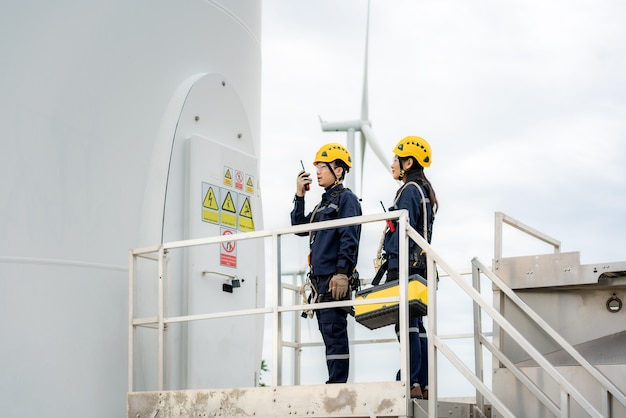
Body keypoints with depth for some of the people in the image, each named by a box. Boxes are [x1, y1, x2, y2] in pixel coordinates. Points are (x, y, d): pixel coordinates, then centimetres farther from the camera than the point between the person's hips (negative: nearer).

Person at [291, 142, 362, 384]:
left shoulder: (346, 198, -3)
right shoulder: (324, 202, 24)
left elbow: (349, 239, -14)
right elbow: (299, 226, 24)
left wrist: (342, 273, -23)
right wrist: (299, 195, 15)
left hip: (335, 279, -9)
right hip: (320, 279, 9)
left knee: (335, 332, -12)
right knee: (330, 335, 9)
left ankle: (338, 385, -14)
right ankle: (335, 384, 12)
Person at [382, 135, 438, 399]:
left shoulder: (409, 190, -9)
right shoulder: (425, 190, 20)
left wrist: (390, 254, -10)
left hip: (404, 267, -10)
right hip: (419, 266, 10)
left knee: (406, 323, -11)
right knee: (416, 324, 10)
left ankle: (413, 384, -12)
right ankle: (424, 385, 11)